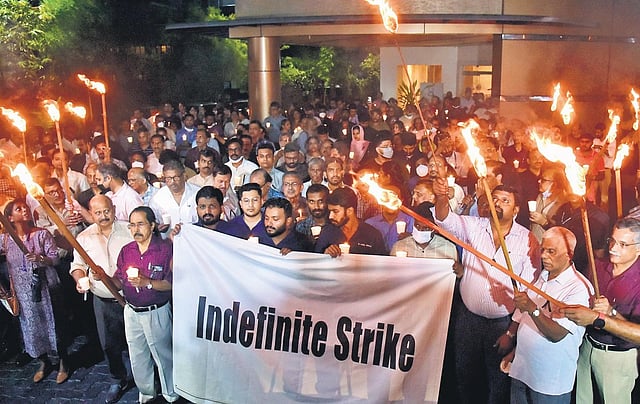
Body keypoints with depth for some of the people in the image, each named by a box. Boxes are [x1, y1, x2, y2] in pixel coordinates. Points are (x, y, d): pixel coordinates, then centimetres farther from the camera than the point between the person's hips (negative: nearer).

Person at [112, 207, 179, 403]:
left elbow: (171, 283, -17)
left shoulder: (166, 248, -13)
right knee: (137, 356, 18)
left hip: (157, 312, -5)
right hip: (131, 311, 5)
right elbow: (119, 282, 7)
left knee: (163, 355, 9)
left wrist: (147, 282, -28)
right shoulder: (126, 250, 3)